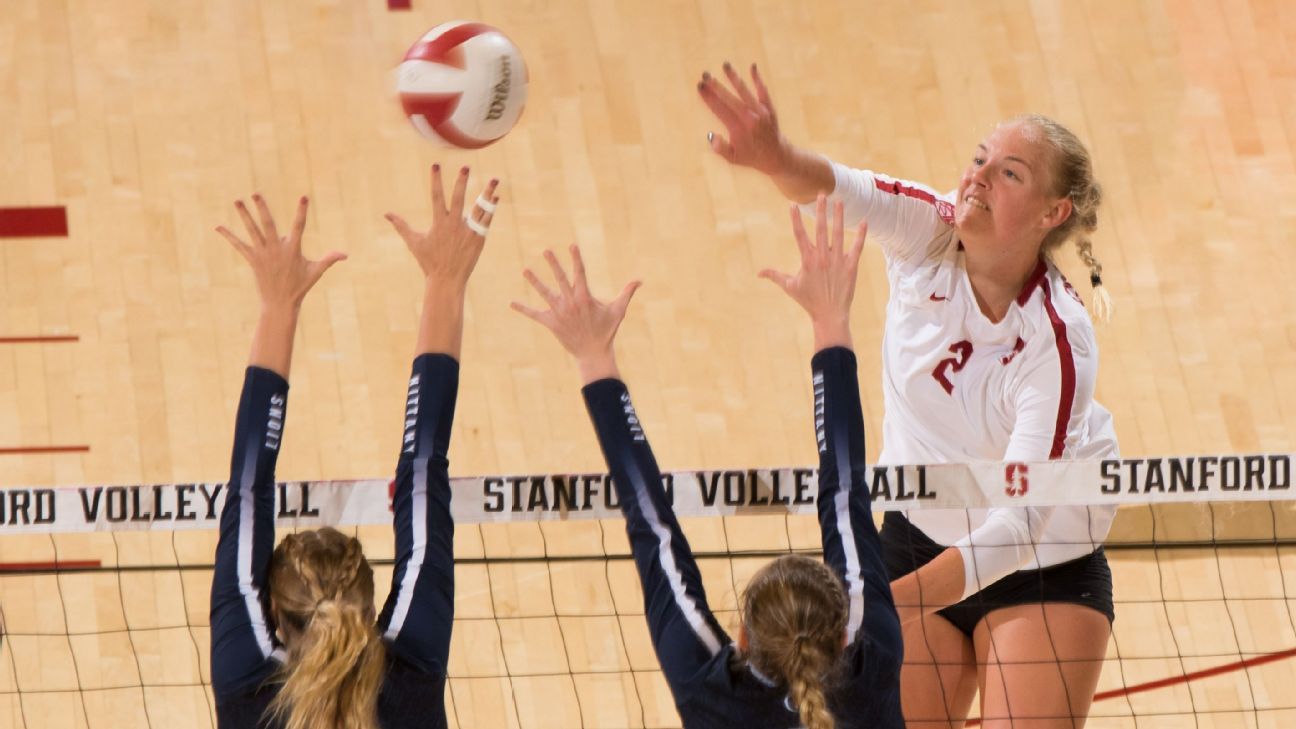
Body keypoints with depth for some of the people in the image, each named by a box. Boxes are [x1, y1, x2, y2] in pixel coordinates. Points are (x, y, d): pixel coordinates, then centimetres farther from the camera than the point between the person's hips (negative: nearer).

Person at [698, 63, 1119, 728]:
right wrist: (778, 159, -60)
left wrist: (889, 603, -45)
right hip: (921, 540, 4)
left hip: (1045, 566, -4)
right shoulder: (927, 231, -16)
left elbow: (1018, 525, -34)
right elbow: (834, 187, -35)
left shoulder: (1056, 340, -28)